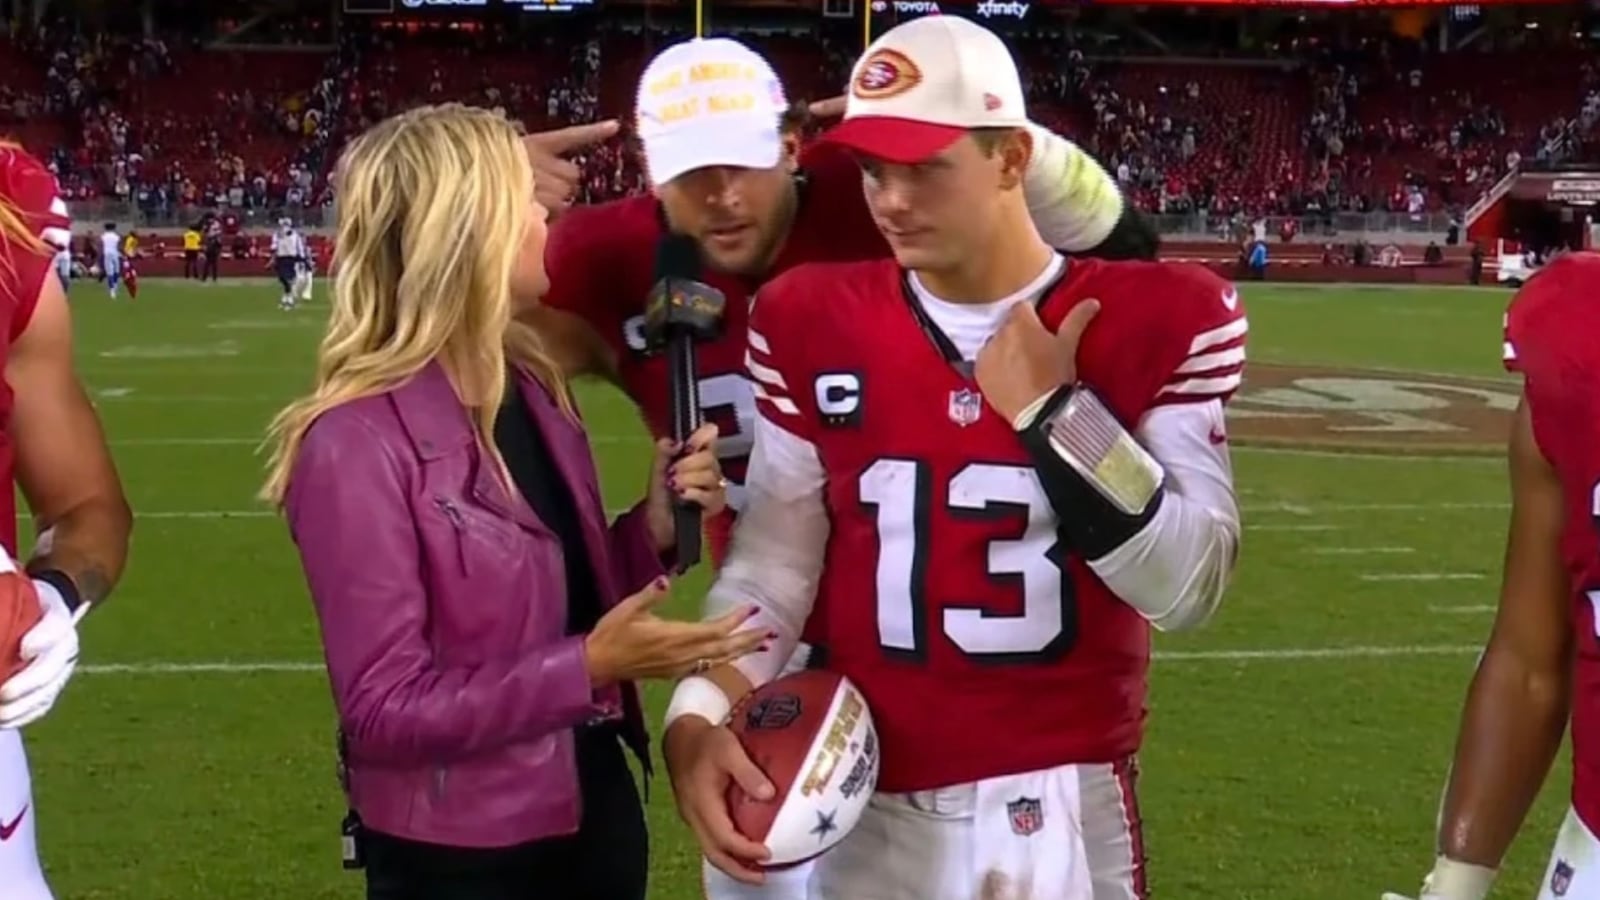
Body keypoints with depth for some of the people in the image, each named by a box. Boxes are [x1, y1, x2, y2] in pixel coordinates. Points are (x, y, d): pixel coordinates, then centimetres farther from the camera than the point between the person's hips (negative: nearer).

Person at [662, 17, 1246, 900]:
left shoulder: (1157, 321, -6)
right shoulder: (814, 324, 1)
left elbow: (1187, 586, -10)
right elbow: (772, 558, 0)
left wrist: (1051, 409, -16)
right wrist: (698, 718, -14)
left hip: (1059, 808, -1)